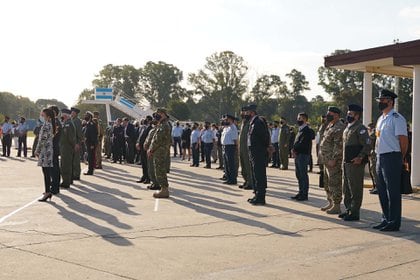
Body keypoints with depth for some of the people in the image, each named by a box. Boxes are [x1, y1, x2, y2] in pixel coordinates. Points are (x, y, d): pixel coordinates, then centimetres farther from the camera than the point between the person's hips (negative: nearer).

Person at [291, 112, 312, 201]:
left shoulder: (306, 130, -13)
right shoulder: (300, 129, 17)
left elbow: (302, 143, -20)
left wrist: (294, 148, -8)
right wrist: (294, 149, 1)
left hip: (303, 155, -9)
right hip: (298, 155, 9)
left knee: (303, 175, -4)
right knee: (298, 174, 13)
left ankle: (304, 195, 2)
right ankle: (301, 192, 22)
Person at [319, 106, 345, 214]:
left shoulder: (339, 127, -15)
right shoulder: (330, 126, 18)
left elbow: (339, 145, -21)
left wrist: (333, 159, -24)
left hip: (334, 161, -11)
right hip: (328, 160, 11)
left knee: (335, 183, -6)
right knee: (327, 183, 17)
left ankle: (336, 206, 0)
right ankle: (331, 203, 27)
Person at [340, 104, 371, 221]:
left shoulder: (360, 128, -11)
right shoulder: (348, 128, 17)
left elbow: (367, 145, -17)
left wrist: (360, 157, -23)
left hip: (355, 163, -10)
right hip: (346, 163, 10)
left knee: (355, 189, -3)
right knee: (346, 188, 16)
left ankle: (355, 213, 3)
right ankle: (348, 210, 26)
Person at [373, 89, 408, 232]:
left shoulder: (396, 118, -11)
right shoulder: (380, 119, 17)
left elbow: (403, 140, -15)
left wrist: (400, 158, -5)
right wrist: (378, 157, 15)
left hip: (391, 157, -9)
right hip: (380, 158, 9)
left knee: (393, 192, -4)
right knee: (382, 191, 14)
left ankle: (394, 222, 2)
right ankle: (386, 219, 24)